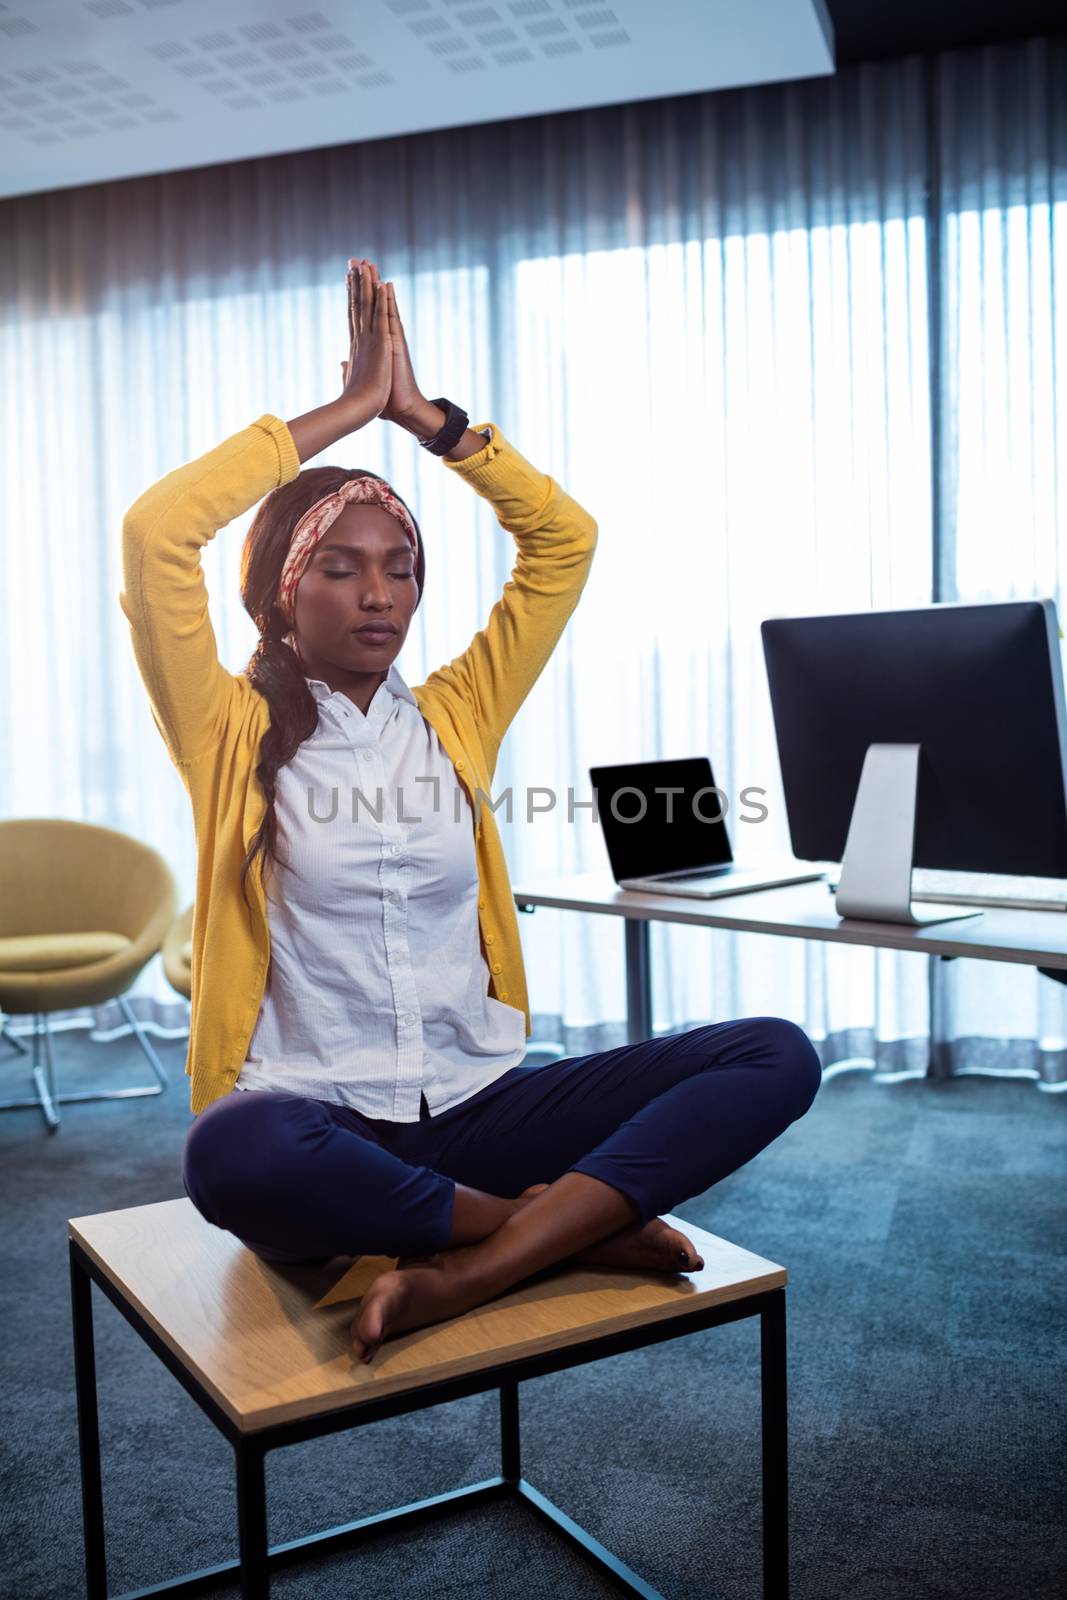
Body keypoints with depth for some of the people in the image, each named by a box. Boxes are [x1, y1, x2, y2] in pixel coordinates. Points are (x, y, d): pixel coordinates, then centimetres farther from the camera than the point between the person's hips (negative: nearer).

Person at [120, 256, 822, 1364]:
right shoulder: (232, 732, 2)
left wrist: (421, 412, 7)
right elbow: (155, 531, -11)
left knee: (777, 1056, -16)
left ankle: (466, 1274, -26)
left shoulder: (455, 718, 12)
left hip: (475, 1110, 4)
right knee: (231, 1154, -41)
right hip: (320, 1126, -3)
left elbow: (565, 536, 11)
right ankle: (570, 1224, -17)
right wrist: (346, 409, -2)